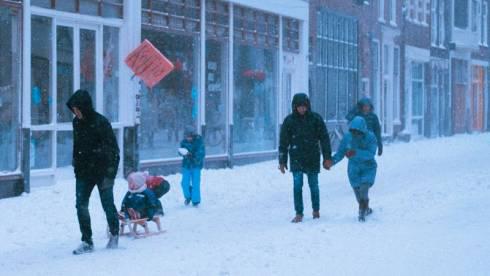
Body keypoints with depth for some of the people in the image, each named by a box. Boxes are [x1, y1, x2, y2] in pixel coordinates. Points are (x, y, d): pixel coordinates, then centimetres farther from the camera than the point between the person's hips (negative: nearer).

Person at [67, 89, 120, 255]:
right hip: (84, 171, 6)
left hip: (102, 171, -6)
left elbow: (113, 149, -15)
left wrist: (110, 174, -19)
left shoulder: (100, 122, -15)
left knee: (108, 205, 5)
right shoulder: (77, 123, 5)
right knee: (81, 206, -2)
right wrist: (76, 166, 14)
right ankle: (87, 242, 4)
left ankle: (114, 235, 26)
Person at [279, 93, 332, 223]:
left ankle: (316, 210, 28)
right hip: (296, 158, 0)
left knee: (313, 185, 9)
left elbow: (324, 138, 1)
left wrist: (327, 157, -2)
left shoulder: (316, 118, -2)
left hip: (312, 158, 0)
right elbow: (283, 142, 3)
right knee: (297, 185, -8)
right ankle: (299, 214, -2)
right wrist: (282, 161, 1)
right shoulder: (289, 120, -1)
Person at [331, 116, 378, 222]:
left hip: (368, 167, -3)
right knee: (358, 192, 10)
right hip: (354, 169, 3)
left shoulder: (370, 137, -20)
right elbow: (340, 153, -10)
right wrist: (331, 161, -29)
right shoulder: (347, 137, -13)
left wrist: (356, 152, -44)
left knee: (364, 189, -21)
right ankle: (366, 209, 36)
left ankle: (362, 212, -6)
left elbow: (371, 154, -31)